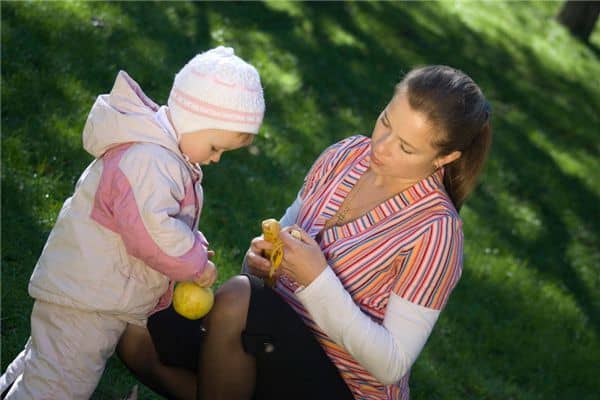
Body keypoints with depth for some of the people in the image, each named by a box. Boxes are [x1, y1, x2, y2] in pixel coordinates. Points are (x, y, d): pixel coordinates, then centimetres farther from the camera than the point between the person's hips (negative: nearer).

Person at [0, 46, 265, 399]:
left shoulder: (163, 154, 9)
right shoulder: (148, 161, -27)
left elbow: (172, 220, 23)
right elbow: (150, 229, -37)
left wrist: (192, 245, 4)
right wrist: (197, 264, -22)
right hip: (83, 304, -11)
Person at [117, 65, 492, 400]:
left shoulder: (435, 232, -20)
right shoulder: (346, 155, -2)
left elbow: (392, 365, -20)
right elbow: (288, 230, 11)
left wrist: (319, 280, -29)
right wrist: (264, 257, -13)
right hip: (278, 334, 6)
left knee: (237, 297, -32)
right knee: (137, 341, -10)